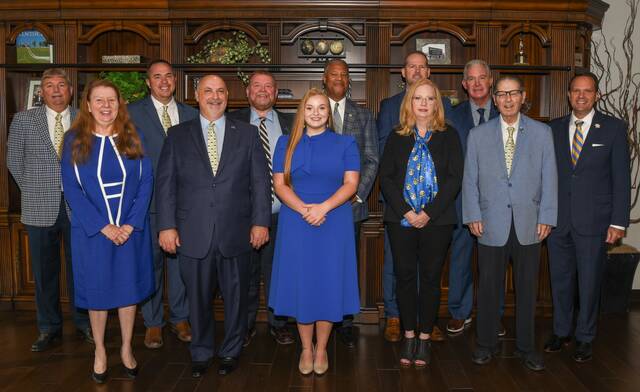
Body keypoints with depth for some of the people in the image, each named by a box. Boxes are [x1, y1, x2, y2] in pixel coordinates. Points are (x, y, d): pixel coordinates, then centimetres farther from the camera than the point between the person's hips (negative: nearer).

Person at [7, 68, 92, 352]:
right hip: (40, 209, 1)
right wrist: (34, 190, 7)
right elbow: (14, 161, 10)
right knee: (45, 272, 8)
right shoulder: (23, 120, 3)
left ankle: (84, 324, 23)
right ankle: (49, 329, 21)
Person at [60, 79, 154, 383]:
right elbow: (71, 188, -6)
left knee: (129, 287, 9)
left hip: (130, 229, 1)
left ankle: (126, 348, 25)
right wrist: (102, 226, -14)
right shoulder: (74, 140, -2)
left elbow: (146, 182, -2)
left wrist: (131, 224, -12)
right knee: (97, 290, 9)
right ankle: (100, 350, 26)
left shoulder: (133, 137, 1)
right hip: (92, 230, -1)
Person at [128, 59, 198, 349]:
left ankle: (179, 318, 24)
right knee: (151, 260, 6)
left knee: (180, 259, 9)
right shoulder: (133, 112, 1)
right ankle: (153, 322, 20)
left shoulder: (191, 114, 9)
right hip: (148, 200, -2)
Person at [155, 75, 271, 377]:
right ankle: (201, 353, 30)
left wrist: (260, 222, -4)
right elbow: (165, 183, 3)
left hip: (236, 233, 0)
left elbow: (260, 181, 3)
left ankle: (231, 352, 30)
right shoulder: (178, 135, 6)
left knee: (236, 296, 11)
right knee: (198, 297, 11)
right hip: (193, 234, 0)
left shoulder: (248, 134, 6)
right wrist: (167, 225, -4)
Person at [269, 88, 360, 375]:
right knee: (300, 284, 5)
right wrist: (303, 209, -16)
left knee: (328, 284, 4)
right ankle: (306, 348, 21)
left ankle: (321, 348, 20)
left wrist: (324, 207, -18)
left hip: (334, 222, -1)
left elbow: (351, 183, -3)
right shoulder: (286, 143, 8)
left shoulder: (345, 143, 5)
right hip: (296, 222, 1)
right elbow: (279, 184, 1)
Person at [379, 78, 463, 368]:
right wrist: (406, 211, -12)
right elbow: (385, 178, 0)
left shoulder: (449, 137, 4)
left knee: (430, 278, 6)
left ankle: (425, 337, 18)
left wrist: (429, 213, -13)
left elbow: (455, 178, -4)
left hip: (437, 221, -1)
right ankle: (409, 335, 19)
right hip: (401, 221, 1)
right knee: (405, 277, 6)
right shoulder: (396, 138, 6)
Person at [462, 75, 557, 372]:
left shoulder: (542, 133, 5)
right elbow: (470, 180, 5)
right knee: (489, 288, 6)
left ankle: (525, 347, 24)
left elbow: (549, 178, 3)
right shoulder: (478, 135, 6)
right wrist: (472, 216, -3)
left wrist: (546, 218, -3)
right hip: (491, 224, 0)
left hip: (529, 225, 1)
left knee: (527, 288, 9)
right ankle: (486, 344, 21)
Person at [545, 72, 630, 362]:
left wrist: (618, 222, -6)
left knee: (589, 281, 5)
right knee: (560, 278, 12)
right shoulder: (554, 128, 7)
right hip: (558, 219, 3)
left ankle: (585, 338, 22)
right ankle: (561, 331, 29)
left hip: (593, 220, -2)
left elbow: (621, 178, -2)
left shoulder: (614, 128, 0)